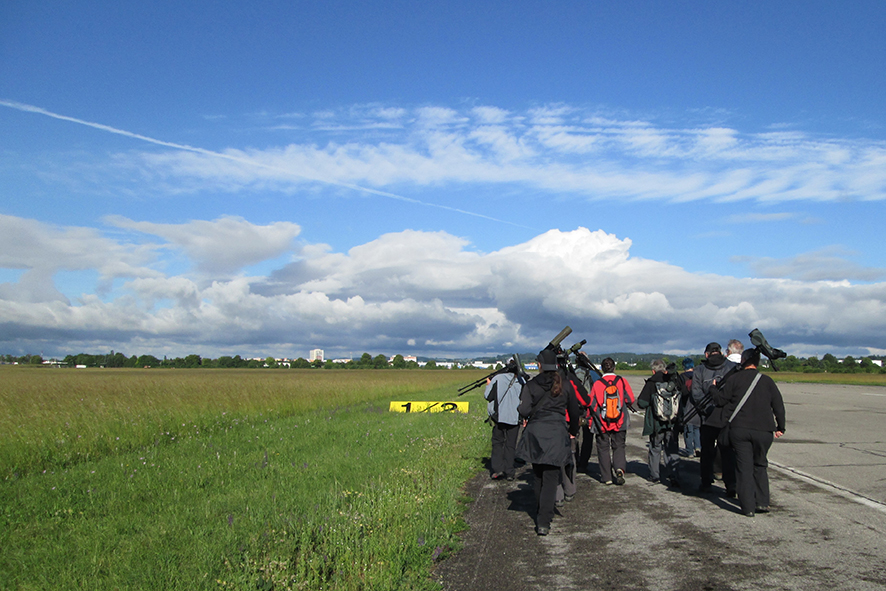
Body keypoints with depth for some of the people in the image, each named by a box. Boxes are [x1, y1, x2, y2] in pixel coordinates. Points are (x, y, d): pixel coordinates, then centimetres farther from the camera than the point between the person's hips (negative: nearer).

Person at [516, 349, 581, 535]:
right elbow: (574, 412, 12)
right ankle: (543, 522, -5)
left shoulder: (531, 385, 0)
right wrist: (573, 431, 27)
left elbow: (524, 410, -11)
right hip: (557, 432, 0)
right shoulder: (565, 385, 5)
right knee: (551, 478, 1)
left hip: (535, 431, 0)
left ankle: (541, 516, 27)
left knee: (538, 476, 17)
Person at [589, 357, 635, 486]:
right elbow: (630, 400, -2)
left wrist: (594, 417, 14)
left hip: (602, 423, -1)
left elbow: (592, 404, -4)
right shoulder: (622, 381, -6)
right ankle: (619, 468, -9)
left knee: (603, 449, 10)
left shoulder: (597, 384, -9)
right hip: (620, 422, 1)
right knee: (619, 447, 15)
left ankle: (607, 477, 10)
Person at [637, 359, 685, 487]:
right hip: (673, 423, 2)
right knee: (672, 450, 7)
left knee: (655, 449, 14)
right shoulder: (675, 380, -4)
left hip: (656, 423, -2)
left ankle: (654, 476, 21)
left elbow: (642, 403, -13)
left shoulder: (651, 383, -11)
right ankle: (673, 477, -1)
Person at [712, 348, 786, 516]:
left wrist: (714, 388, 18)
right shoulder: (767, 381, 6)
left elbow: (720, 400, -1)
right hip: (763, 431, 2)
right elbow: (778, 405, 8)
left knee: (744, 467, 2)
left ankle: (748, 507, 2)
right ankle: (762, 503, 15)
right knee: (760, 466, 18)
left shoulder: (734, 379, -1)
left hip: (739, 430, -2)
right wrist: (780, 427, 17)